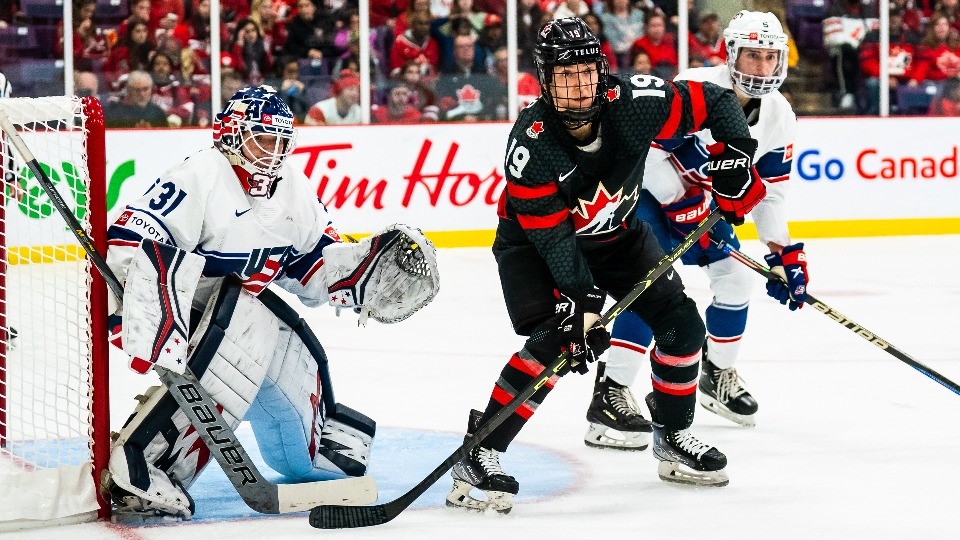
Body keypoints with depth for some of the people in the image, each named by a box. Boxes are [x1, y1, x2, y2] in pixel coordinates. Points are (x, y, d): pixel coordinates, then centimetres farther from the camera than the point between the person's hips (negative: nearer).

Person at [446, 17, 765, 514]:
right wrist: (584, 302, -38)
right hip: (532, 242, -5)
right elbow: (551, 236, -31)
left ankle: (673, 438, 20)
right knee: (552, 340, -26)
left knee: (680, 320, -1)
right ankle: (478, 455, -21)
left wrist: (735, 158, -22)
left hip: (615, 232, 5)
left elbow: (713, 101, -11)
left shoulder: (632, 104, -26)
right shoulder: (530, 144, -33)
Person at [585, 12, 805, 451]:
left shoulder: (778, 117, -6)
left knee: (735, 277, 8)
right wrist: (683, 204, -29)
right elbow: (644, 148, -29)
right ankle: (610, 394, -27)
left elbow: (769, 190, 3)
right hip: (649, 186, -8)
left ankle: (717, 376, 32)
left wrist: (783, 251, -3)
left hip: (702, 200, 8)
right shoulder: (696, 91, -29)